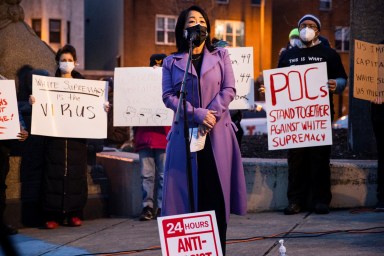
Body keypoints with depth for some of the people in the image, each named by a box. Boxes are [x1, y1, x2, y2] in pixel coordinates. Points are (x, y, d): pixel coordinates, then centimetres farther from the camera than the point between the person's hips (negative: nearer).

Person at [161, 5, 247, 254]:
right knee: (188, 194, -4)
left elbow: (229, 89, 3)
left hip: (217, 134, 0)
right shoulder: (172, 62, 11)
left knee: (217, 194, -2)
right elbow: (168, 96, 0)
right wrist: (197, 114, -14)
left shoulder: (221, 55, 13)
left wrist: (211, 116, -12)